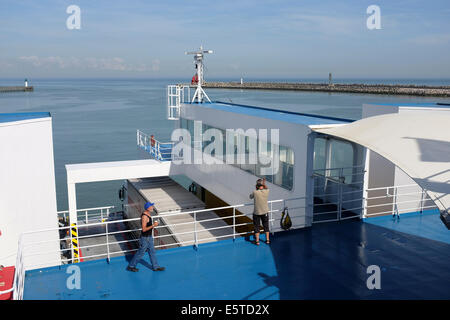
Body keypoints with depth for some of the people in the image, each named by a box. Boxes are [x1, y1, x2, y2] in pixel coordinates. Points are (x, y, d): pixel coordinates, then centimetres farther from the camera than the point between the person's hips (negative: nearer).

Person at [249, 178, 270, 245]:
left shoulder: (255, 192, -21)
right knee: (266, 226, 18)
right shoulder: (266, 191, -14)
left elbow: (251, 197, 1)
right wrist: (264, 184, 22)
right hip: (265, 212, 3)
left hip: (256, 213, -3)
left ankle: (257, 241, 17)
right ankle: (267, 240, 26)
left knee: (256, 226, 11)